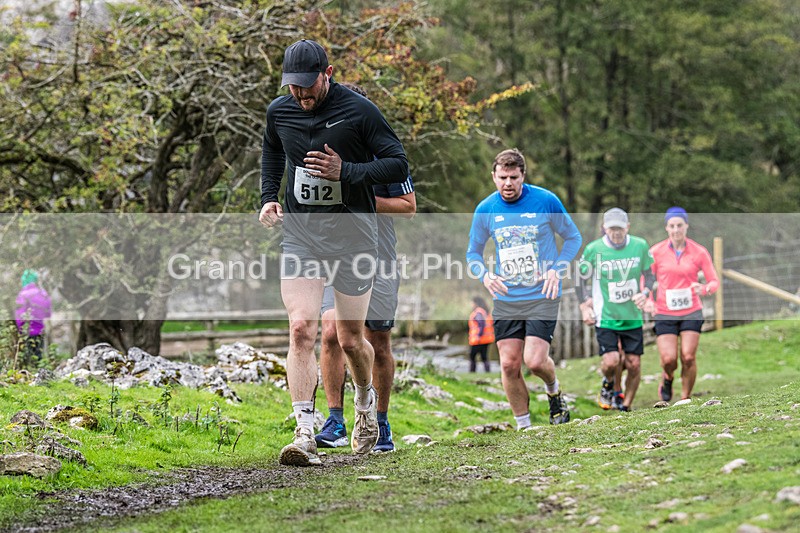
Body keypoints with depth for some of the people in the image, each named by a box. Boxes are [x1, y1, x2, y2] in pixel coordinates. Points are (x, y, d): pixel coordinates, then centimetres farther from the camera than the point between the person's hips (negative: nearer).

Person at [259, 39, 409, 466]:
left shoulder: (359, 111, -10)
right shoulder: (279, 111, 3)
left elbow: (398, 165, -8)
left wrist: (346, 171, -20)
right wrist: (269, 196, 12)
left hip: (352, 234, -2)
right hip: (299, 233, 2)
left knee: (350, 339, 6)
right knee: (301, 329, -15)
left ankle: (366, 400, 39)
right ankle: (305, 433, -19)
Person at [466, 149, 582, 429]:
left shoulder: (546, 201, -6)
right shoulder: (485, 210, 0)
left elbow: (573, 237, 7)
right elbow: (473, 252, 14)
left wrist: (557, 270, -7)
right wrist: (485, 275, -6)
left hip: (542, 296, -3)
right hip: (506, 299, 3)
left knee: (535, 361, -14)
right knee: (509, 364, -3)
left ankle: (554, 390, 21)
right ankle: (523, 425, 12)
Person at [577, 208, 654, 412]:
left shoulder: (640, 246, -4)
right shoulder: (593, 249, -10)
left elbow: (649, 274, 11)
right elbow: (581, 278, 5)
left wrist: (645, 293, -8)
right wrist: (584, 306, -3)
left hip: (632, 317, 2)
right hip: (605, 316, -2)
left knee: (633, 364, 0)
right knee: (611, 361, -15)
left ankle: (625, 406, 20)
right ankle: (609, 384, 21)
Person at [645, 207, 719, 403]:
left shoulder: (699, 252, -1)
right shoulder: (656, 252, -1)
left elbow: (714, 281, 1)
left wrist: (704, 289, -22)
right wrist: (648, 301, -11)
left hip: (691, 311, 0)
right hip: (665, 312, 0)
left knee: (688, 357, -10)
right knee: (668, 359, -10)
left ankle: (685, 398, 8)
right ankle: (667, 378, 25)